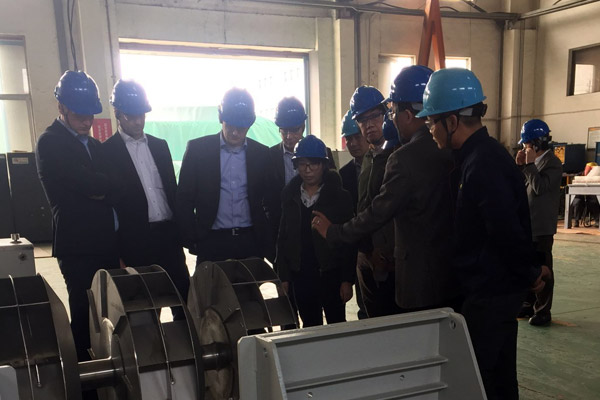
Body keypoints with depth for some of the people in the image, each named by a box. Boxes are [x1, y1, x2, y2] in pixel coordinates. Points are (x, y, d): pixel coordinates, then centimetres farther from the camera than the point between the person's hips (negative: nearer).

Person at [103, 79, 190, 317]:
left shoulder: (160, 146, 12)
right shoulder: (107, 152, -3)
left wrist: (180, 232, 10)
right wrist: (118, 252, -7)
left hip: (168, 233, 4)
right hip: (136, 239, -4)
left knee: (183, 296, 7)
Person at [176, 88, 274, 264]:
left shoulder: (262, 153, 6)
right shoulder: (197, 148, 1)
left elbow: (270, 202, 11)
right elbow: (184, 200, 3)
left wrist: (269, 246, 5)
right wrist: (192, 241, -2)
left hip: (251, 243, 2)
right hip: (212, 242, -1)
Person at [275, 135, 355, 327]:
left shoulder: (339, 196, -2)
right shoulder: (290, 196, 8)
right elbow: (283, 238, 9)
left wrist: (347, 279, -9)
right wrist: (284, 276, 3)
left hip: (331, 274, -3)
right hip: (301, 276, 3)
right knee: (310, 327, 10)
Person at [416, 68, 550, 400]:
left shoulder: (483, 164, -24)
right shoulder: (480, 154, 8)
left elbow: (507, 230, -25)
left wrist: (529, 273, -11)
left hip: (490, 291, -10)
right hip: (496, 286, 10)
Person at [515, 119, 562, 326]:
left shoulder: (553, 163, -10)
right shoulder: (533, 162, 12)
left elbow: (540, 187, -23)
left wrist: (530, 164, -17)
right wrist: (520, 166, -1)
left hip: (541, 226, -8)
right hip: (526, 223, 8)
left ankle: (543, 311, 7)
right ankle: (529, 304, 26)